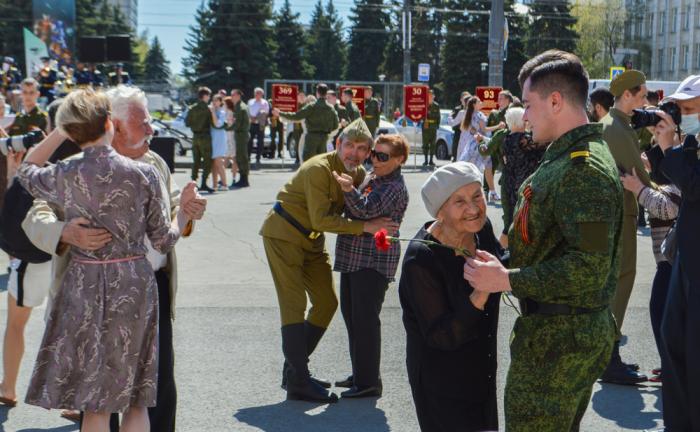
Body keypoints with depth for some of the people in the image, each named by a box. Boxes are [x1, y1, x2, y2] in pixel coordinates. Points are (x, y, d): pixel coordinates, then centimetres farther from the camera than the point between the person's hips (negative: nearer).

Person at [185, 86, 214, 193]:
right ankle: (203, 184, -7)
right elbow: (213, 122, -9)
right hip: (205, 136, -6)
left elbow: (187, 123, 6)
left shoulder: (192, 108, 5)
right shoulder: (207, 108, -12)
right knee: (207, 161, -1)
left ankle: (193, 182, 12)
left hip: (195, 136, 6)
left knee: (196, 161, 13)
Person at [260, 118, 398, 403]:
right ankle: (298, 383, -11)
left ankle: (294, 369, 20)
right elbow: (321, 219, -29)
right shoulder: (319, 169, -24)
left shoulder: (359, 174, 1)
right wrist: (365, 227, -32)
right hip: (284, 234, -9)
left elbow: (358, 210, 6)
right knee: (294, 305, -12)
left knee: (327, 303, 9)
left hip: (312, 240, 9)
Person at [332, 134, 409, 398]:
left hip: (374, 261, -10)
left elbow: (366, 210, -28)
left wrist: (350, 190, -43)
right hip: (353, 257, 10)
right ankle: (360, 374, 29)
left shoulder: (394, 188, -14)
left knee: (365, 318, -8)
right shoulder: (372, 177, 15)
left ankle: (368, 382, -1)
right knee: (351, 313, 16)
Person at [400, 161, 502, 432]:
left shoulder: (481, 227, -10)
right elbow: (441, 337, -27)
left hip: (481, 367, 7)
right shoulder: (420, 260, -29)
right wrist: (479, 295, -39)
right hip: (441, 376, -7)